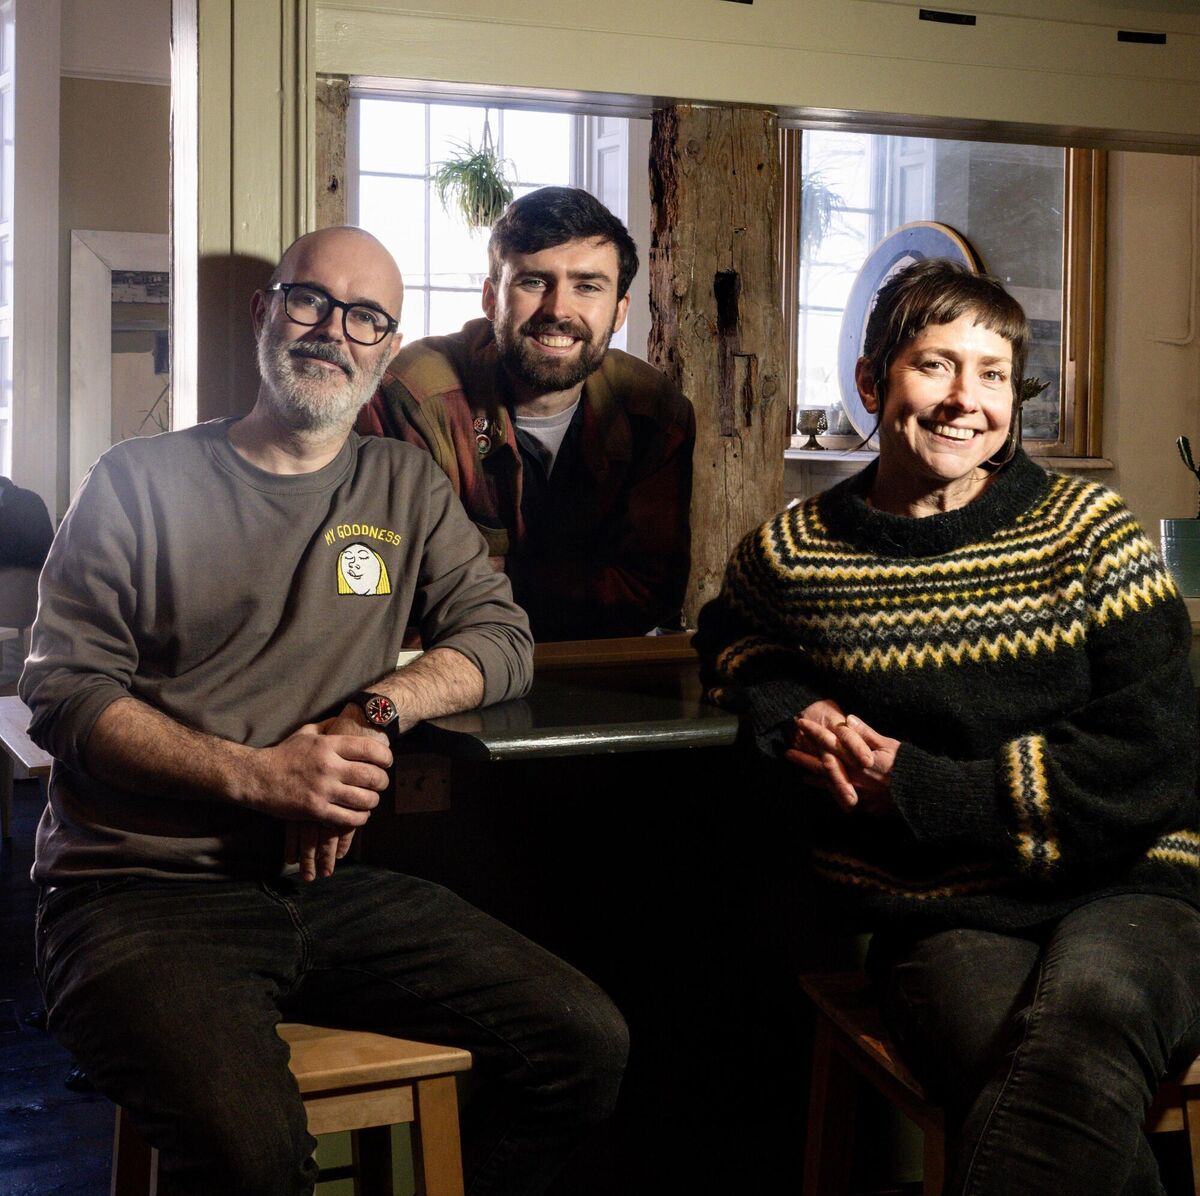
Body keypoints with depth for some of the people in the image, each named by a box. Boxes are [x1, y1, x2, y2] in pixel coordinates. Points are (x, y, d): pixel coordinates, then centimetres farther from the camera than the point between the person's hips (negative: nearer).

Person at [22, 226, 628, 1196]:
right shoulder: (140, 482, 5)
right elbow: (65, 695, -2)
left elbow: (500, 637, 8)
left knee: (587, 1044, -12)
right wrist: (258, 776, -16)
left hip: (326, 879, 4)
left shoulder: (406, 487, 16)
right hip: (145, 888, -4)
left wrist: (374, 715, -12)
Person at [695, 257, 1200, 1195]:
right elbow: (733, 635, 29)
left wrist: (921, 790, -8)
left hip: (1125, 889, 0)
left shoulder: (1087, 530, 3)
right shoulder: (795, 555, 6)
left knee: (1084, 1015, -37)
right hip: (941, 918, 0)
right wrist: (790, 710, 4)